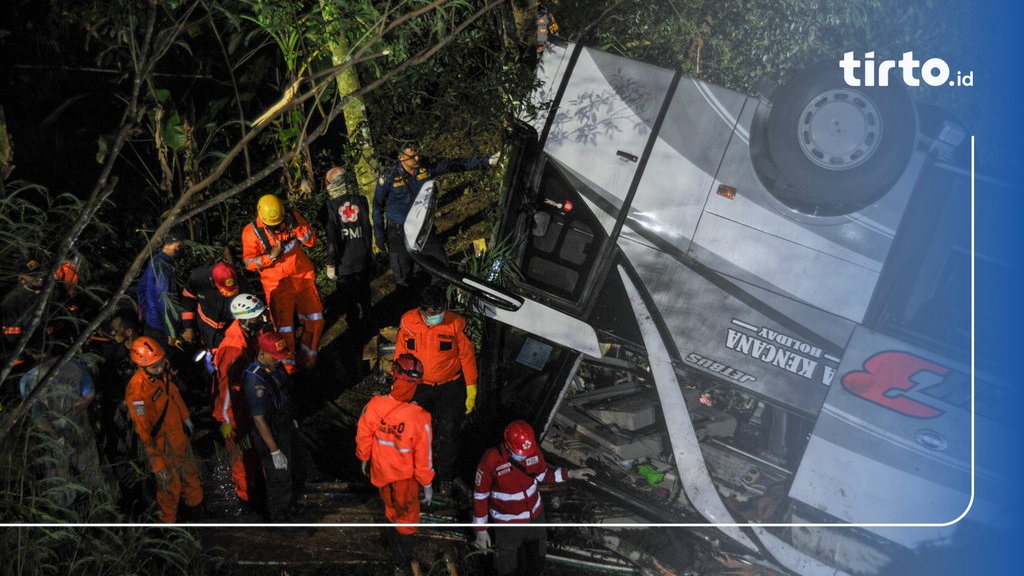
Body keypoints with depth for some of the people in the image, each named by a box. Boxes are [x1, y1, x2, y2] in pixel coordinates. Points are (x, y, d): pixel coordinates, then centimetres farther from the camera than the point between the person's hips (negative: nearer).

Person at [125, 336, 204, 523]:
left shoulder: (164, 372, -11)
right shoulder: (137, 391, -34)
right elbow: (144, 432, -28)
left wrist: (185, 417, 23)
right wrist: (157, 465, -24)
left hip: (180, 435, 8)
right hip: (163, 446, -8)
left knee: (191, 474, 29)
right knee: (170, 486, 11)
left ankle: (195, 505, 55)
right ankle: (167, 521, 36)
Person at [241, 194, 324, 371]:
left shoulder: (292, 217, -6)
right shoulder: (252, 231, -13)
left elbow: (312, 240, -5)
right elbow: (249, 263, -10)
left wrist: (296, 227, -21)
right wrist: (271, 256, -25)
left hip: (303, 278, 3)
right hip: (277, 285, -3)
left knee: (315, 320, 11)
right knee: (284, 328, 3)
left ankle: (307, 357, 33)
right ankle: (288, 366, 22)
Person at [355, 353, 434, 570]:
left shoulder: (373, 406, -27)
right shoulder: (419, 418, -34)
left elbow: (363, 439, -9)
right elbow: (423, 457, -22)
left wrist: (364, 459, 13)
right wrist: (427, 484, -4)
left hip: (380, 470, 3)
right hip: (405, 476, -3)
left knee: (391, 505, 33)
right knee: (407, 515, 24)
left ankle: (394, 537, 58)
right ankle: (404, 557, 45)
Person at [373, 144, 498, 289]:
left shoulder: (426, 167, -7)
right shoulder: (388, 178, -15)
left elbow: (455, 164, -5)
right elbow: (378, 206, -4)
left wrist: (486, 161, -10)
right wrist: (378, 234, -3)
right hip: (398, 234, -3)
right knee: (403, 279, 4)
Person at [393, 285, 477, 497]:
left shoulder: (456, 323, -18)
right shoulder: (408, 322, -12)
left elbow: (467, 356, -8)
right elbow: (401, 355, 1)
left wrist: (471, 390, -4)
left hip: (450, 386, -2)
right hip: (419, 386, 2)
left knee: (447, 431, -1)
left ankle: (445, 477, 19)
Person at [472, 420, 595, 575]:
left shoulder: (534, 451, -16)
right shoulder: (491, 460, -28)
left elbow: (543, 474, 4)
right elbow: (480, 495, -16)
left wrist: (570, 474, -9)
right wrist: (481, 530, -11)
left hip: (536, 516, 4)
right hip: (508, 524, -4)